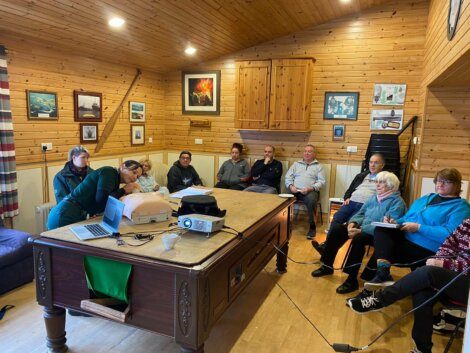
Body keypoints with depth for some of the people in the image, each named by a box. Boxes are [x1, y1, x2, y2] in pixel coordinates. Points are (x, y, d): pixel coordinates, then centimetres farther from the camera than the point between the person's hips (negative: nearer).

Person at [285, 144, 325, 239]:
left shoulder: (318, 166, 15)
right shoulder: (296, 164, 22)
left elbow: (321, 181, 3)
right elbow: (288, 178, 15)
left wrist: (310, 188, -14)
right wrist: (291, 186, -7)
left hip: (310, 191, -2)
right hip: (295, 191, 2)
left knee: (311, 199, -37)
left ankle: (312, 226, -23)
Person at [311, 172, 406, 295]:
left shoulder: (397, 202, -10)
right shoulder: (374, 197, 16)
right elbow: (361, 214, 17)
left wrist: (360, 230, -30)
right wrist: (353, 222, -8)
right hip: (363, 228, 8)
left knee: (358, 238, -37)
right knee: (336, 228, -11)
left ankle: (352, 280, -29)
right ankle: (327, 266, -1)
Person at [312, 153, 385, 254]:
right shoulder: (361, 176, 30)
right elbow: (349, 190, 30)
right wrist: (347, 198, 9)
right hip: (352, 202, 5)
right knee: (337, 218, -24)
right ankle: (327, 244, -33)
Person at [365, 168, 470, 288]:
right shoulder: (425, 198, 21)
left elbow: (450, 235, -18)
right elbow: (407, 218, 24)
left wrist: (419, 228, -21)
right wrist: (395, 222, 1)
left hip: (425, 249, -7)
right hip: (404, 237, 7)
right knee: (381, 230, -22)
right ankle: (383, 274, -36)